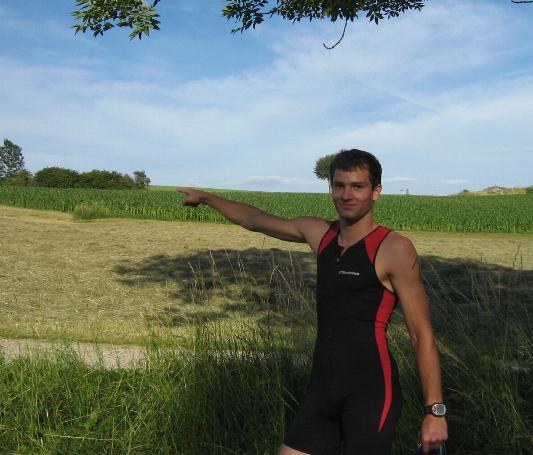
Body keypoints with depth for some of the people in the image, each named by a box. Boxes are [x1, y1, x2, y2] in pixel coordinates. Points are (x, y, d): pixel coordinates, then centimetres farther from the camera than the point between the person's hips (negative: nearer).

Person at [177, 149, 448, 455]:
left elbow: (422, 335, -9)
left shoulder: (394, 249, -10)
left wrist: (435, 410, -11)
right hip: (323, 388, 6)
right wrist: (206, 197, 33)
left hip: (372, 392, -6)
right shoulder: (319, 233, 7)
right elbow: (255, 220, 22)